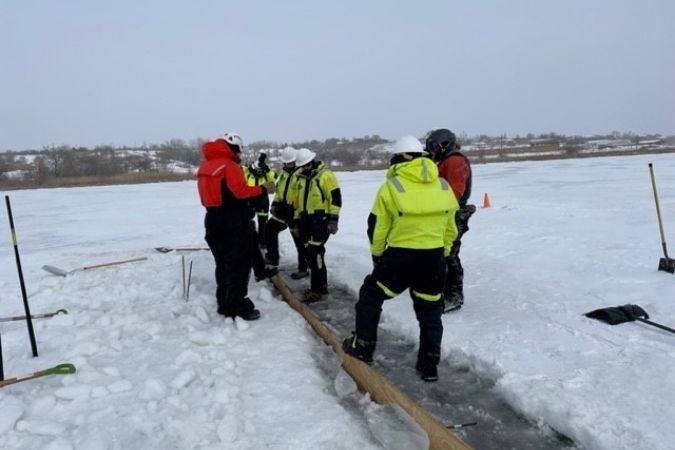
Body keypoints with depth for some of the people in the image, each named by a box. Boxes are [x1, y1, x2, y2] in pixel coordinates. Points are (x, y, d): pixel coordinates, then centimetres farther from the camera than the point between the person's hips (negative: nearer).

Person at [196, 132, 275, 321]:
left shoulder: (204, 167, 13)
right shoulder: (229, 166, -14)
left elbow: (209, 196, 15)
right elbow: (241, 191, -21)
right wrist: (263, 189, -12)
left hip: (214, 222, 8)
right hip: (234, 224, -8)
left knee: (223, 264, 15)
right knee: (239, 265, -2)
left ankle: (224, 305, 20)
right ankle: (238, 307, -1)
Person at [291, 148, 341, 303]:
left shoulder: (325, 175, -8)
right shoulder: (301, 178, 16)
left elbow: (335, 198, -13)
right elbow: (297, 201, 22)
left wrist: (333, 219, -18)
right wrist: (297, 222, 20)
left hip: (321, 219, -8)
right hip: (306, 220, 8)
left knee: (314, 252, -15)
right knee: (309, 253, 9)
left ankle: (317, 289, -8)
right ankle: (321, 285, 21)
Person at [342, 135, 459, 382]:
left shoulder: (390, 187, -8)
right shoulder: (443, 186, 4)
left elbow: (377, 228, -2)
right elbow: (450, 229, 11)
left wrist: (377, 255, 14)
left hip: (400, 257, -4)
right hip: (433, 258, 4)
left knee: (371, 295, 17)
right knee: (430, 311, 18)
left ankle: (363, 347, 22)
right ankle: (429, 364, 21)